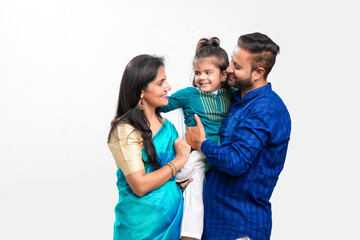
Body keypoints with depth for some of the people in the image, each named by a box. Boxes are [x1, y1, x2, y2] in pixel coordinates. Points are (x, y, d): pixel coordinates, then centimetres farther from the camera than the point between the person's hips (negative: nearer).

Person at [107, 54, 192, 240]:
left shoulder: (165, 124, 6)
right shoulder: (125, 130, -16)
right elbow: (139, 186, -20)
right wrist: (179, 160, -13)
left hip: (173, 216, 7)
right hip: (142, 224, -6)